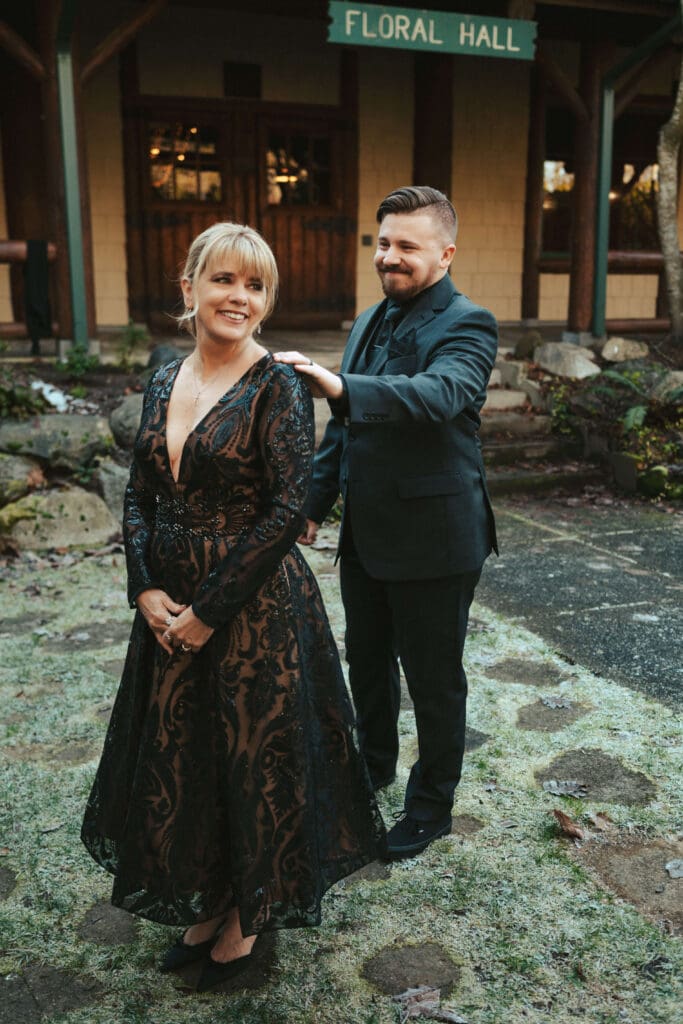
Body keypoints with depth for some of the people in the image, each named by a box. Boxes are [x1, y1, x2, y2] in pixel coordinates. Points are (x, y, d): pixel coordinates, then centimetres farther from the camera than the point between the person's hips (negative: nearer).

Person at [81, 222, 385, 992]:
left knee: (255, 758, 10)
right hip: (171, 608, 6)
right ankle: (209, 902, 43)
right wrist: (147, 588, -6)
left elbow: (288, 510, -18)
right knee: (177, 758, 18)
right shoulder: (165, 382, 5)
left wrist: (210, 609, -16)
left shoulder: (277, 385, -13)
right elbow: (139, 496, 8)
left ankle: (252, 913, 37)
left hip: (257, 609, -6)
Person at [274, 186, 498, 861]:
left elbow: (437, 394, -36)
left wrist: (342, 387, -49)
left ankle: (432, 805, 31)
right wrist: (315, 502, 14)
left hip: (432, 539, -7)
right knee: (367, 661, 23)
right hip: (365, 535, 8)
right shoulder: (369, 322, 11)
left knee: (433, 678, 9)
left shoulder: (466, 325, -14)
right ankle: (374, 764, 48)